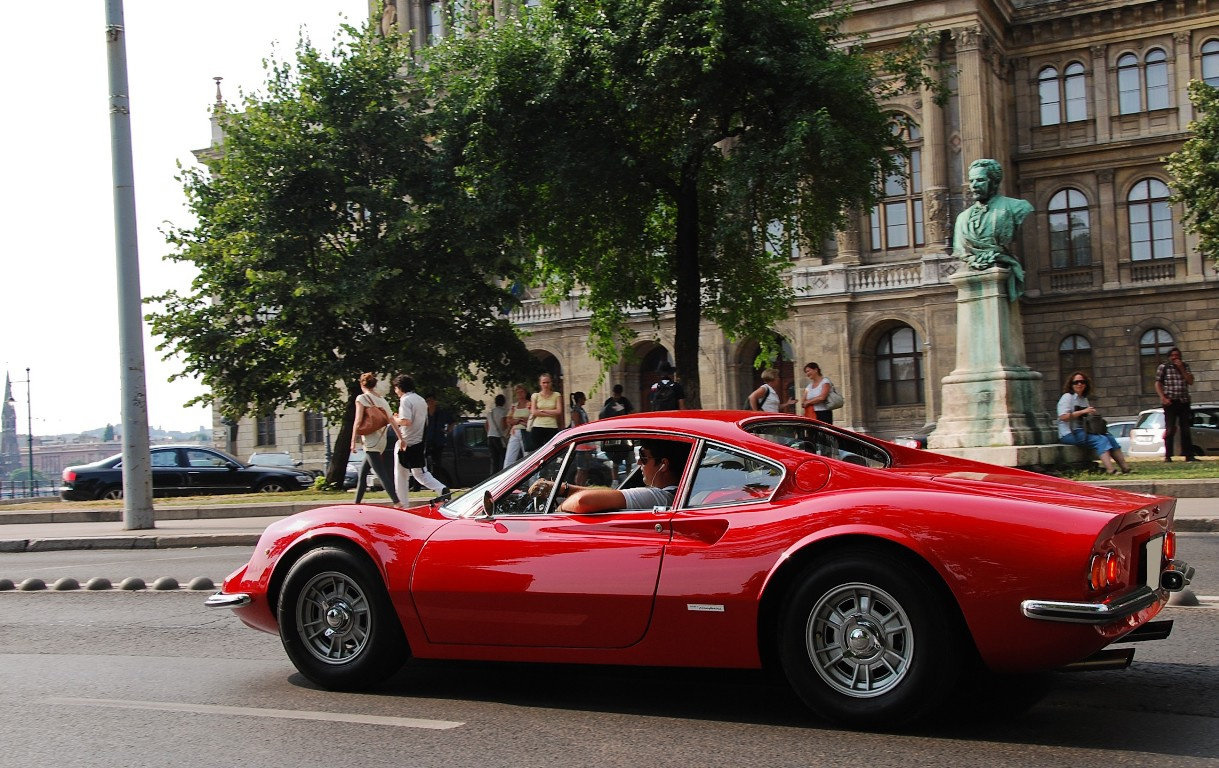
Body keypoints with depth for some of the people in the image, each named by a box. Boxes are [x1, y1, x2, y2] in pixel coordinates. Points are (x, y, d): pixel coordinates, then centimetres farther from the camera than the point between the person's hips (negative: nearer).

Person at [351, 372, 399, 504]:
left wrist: (353, 441, -9)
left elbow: (358, 421, -11)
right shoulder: (382, 399, 13)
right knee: (362, 472, 15)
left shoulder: (361, 398, -5)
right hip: (383, 440, 7)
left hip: (371, 442, -7)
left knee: (382, 474, -10)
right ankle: (357, 503, 17)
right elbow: (392, 420, 9)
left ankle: (397, 502, -20)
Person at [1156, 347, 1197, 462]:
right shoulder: (1163, 367, 1)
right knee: (1170, 429, -4)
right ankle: (1168, 456, 0)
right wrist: (1163, 398, -13)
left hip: (1184, 402, 3)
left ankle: (1189, 455, 9)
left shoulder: (1185, 366, 11)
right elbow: (1158, 384, -1)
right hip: (1170, 402, -3)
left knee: (1186, 429, 5)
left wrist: (1181, 369, -8)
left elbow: (1190, 381, 1)